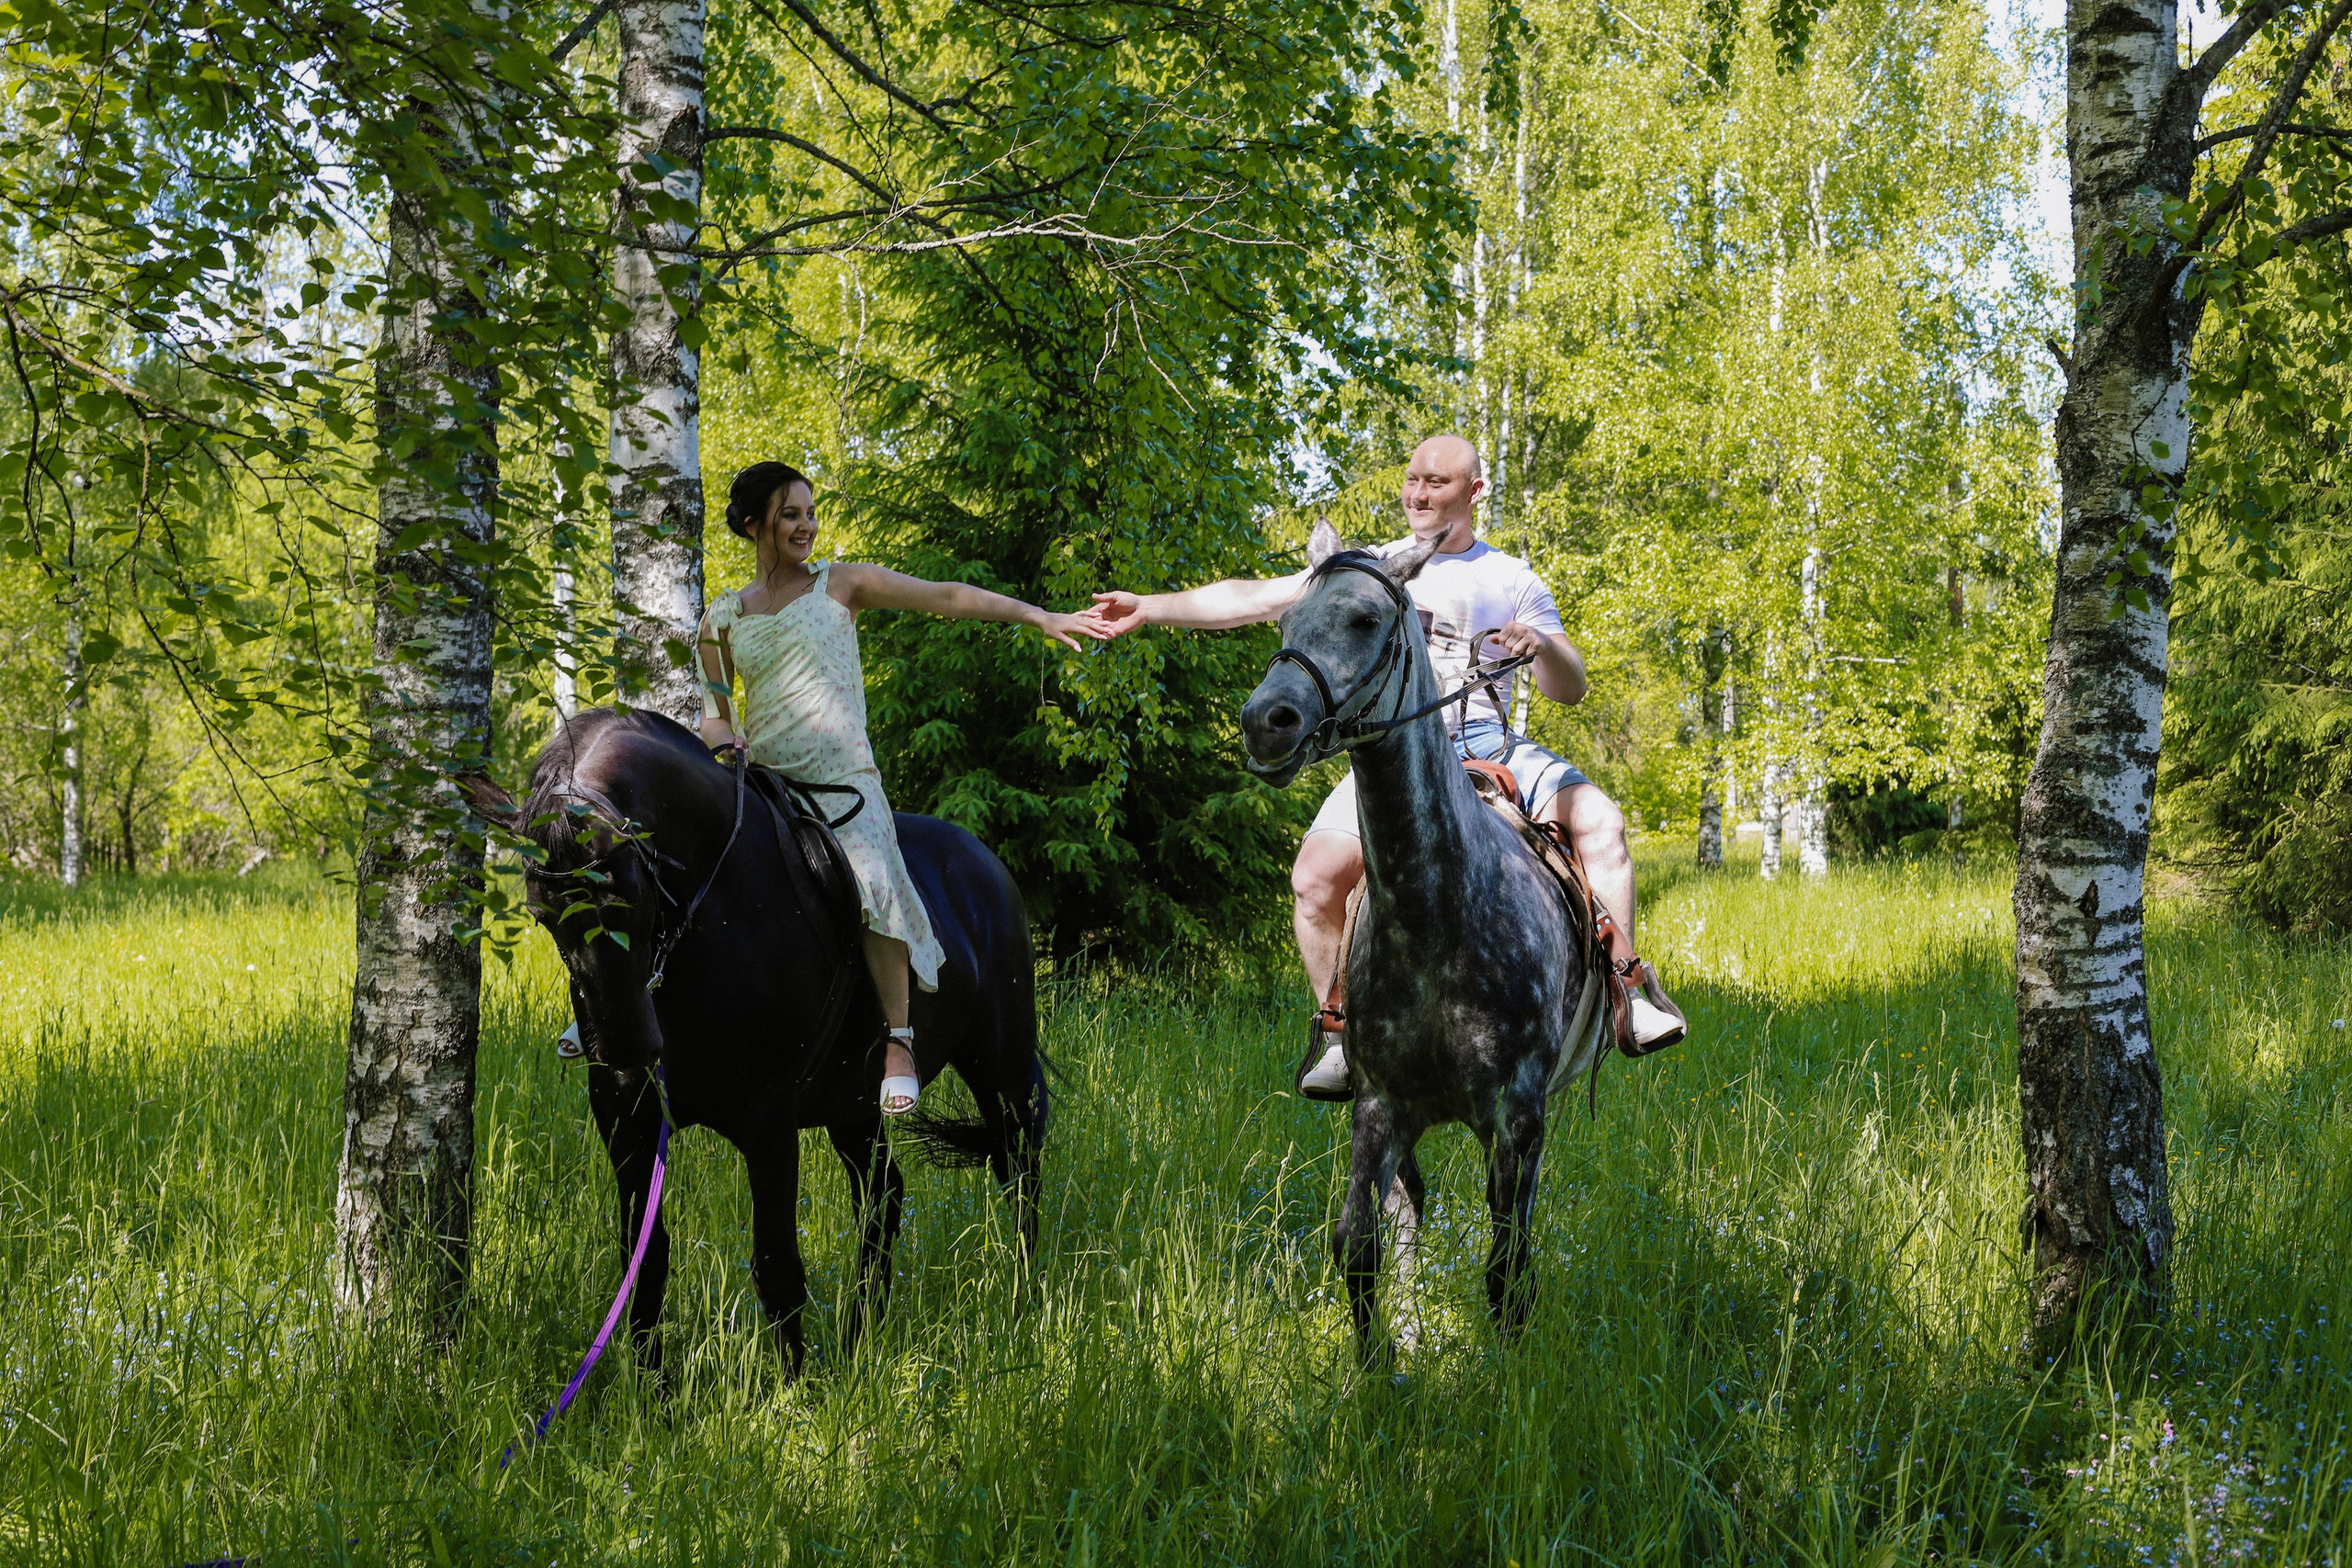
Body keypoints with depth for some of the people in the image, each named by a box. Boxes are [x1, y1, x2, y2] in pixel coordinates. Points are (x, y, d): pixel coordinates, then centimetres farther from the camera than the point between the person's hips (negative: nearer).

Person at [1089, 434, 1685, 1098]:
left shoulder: (1511, 580, 12)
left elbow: (1571, 690, 9)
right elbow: (1258, 598, 14)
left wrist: (1541, 646, -14)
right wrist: (1146, 608, 9)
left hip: (1489, 746, 0)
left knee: (1600, 819, -25)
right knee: (1316, 876, -22)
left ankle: (1628, 989, -16)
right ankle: (1342, 1036, -7)